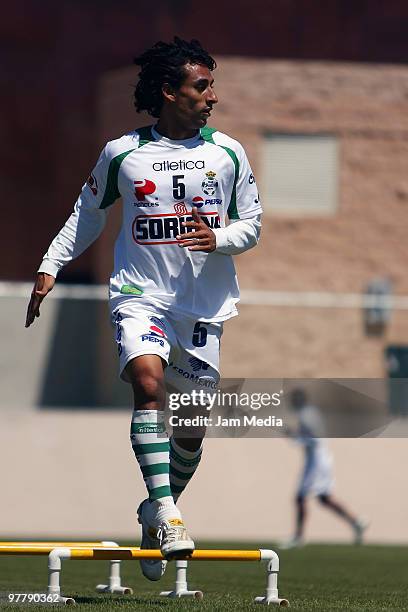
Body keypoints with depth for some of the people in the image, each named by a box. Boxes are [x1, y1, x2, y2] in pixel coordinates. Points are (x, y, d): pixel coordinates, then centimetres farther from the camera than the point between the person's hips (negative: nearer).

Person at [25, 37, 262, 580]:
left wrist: (218, 238, -13)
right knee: (148, 380, -29)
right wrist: (50, 268, 11)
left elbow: (252, 225, 9)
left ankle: (158, 512, 30)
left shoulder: (228, 153, 3)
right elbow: (88, 214, 16)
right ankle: (163, 512, -30)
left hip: (203, 307, 2)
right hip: (140, 296, -2)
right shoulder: (121, 154, 1)